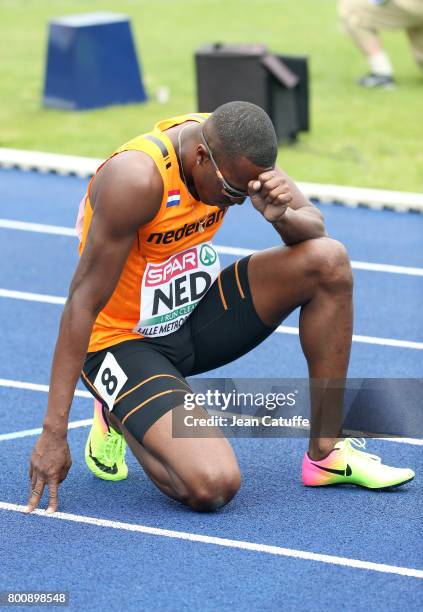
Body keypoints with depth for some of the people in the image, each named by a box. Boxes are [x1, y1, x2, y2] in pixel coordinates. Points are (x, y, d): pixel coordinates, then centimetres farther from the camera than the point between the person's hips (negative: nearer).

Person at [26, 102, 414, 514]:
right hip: (122, 341, -7)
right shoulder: (137, 177, -30)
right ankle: (117, 418, 6)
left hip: (192, 319, 7)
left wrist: (282, 215, -28)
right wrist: (54, 431, -28)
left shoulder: (232, 147, -9)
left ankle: (326, 453, 0)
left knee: (328, 261, -11)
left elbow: (314, 228, -1)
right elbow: (83, 302, -28)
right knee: (212, 487, -28)